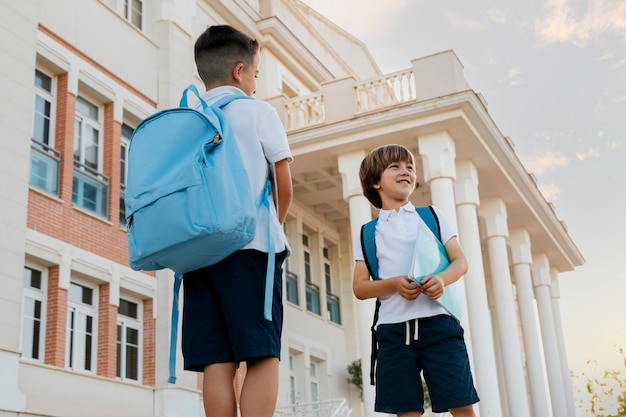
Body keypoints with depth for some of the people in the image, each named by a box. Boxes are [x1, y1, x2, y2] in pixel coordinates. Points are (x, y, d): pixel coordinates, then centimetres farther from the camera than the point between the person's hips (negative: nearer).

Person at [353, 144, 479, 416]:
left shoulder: (432, 215, 14)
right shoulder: (369, 233, 11)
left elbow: (460, 261, 8)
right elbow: (360, 287, 6)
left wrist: (443, 279, -14)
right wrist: (393, 284, -13)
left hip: (438, 321, 0)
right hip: (394, 329, 0)